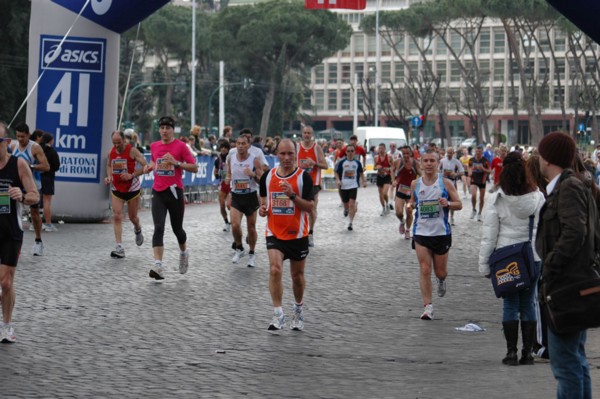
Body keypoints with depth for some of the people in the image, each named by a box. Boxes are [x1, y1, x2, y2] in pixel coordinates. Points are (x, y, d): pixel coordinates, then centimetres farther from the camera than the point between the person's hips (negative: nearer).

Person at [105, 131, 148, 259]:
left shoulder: (132, 150, -16)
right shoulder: (111, 152, -1)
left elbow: (146, 166, -17)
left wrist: (132, 175, -26)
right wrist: (109, 176, 0)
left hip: (132, 189, -3)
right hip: (117, 189, 3)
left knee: (132, 217, 10)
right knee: (117, 216, -11)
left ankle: (138, 230, 48)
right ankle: (119, 248, -15)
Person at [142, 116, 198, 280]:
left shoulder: (180, 146, -5)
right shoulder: (154, 146, 9)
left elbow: (194, 168, -6)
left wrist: (176, 163, -18)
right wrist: (150, 166, 7)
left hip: (174, 192, -2)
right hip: (158, 192, 2)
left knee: (177, 229, 10)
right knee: (158, 228, -13)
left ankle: (183, 253, 42)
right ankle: (158, 266, -21)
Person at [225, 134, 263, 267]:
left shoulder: (255, 160, -10)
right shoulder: (231, 158, 0)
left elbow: (262, 180, -8)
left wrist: (253, 174, -27)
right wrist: (228, 179, -5)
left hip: (251, 196, -1)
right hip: (236, 196, 2)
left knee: (251, 227, 8)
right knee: (235, 225, -15)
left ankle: (252, 254, 27)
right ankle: (239, 249, 10)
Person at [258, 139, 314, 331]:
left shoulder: (304, 177, -8)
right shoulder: (267, 176, 2)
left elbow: (310, 207, -11)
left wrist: (293, 195, -26)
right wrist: (263, 208, -2)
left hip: (297, 234, -1)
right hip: (274, 233, 1)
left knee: (297, 275, 12)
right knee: (275, 270, -19)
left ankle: (299, 310, 35)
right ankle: (278, 315, -17)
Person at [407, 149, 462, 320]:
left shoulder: (445, 183, -4)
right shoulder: (415, 184, 3)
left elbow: (459, 204, 0)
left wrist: (448, 204, -21)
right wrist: (410, 206, -5)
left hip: (441, 233, -1)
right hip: (421, 233, 1)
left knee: (440, 272, 10)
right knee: (425, 270, -7)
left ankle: (441, 281, 48)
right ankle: (428, 307, -2)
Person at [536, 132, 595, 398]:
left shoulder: (569, 188, -14)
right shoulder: (579, 186, 16)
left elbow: (574, 234, -24)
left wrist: (549, 268, -17)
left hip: (566, 286, -11)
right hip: (578, 283, 11)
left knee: (565, 362, -8)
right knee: (576, 359, 18)